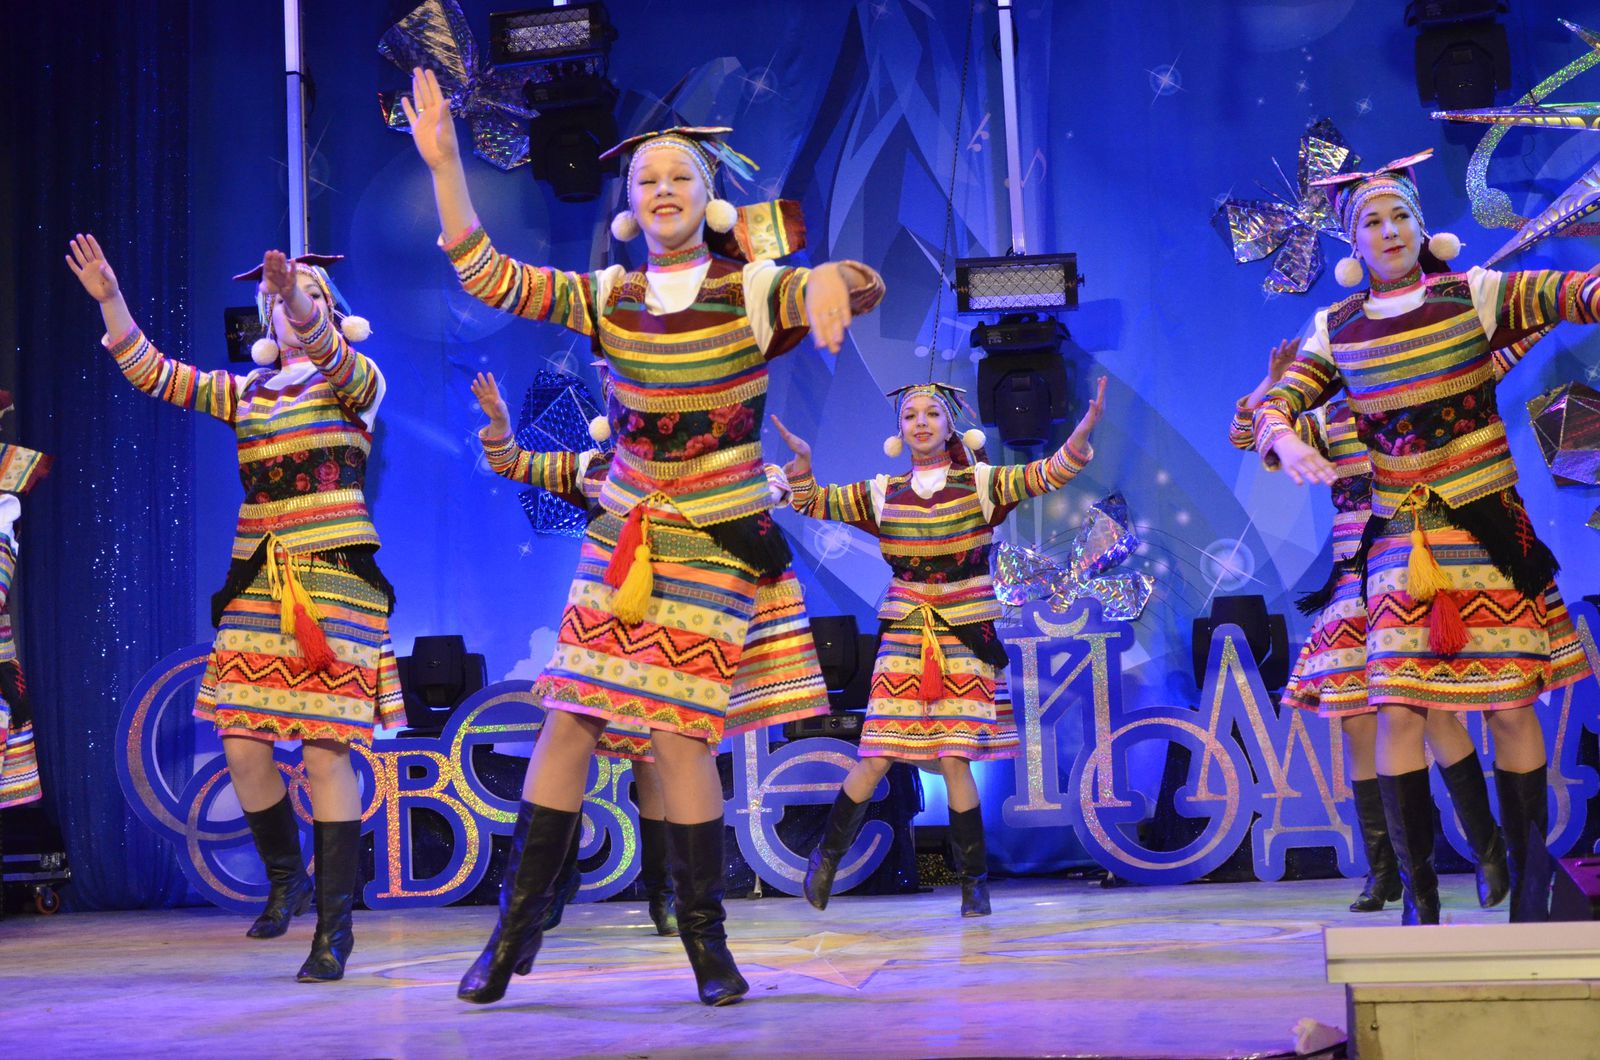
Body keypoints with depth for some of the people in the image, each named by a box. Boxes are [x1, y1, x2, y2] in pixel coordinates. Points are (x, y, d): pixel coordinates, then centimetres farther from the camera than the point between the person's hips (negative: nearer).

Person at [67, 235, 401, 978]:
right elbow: (153, 373, 17)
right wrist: (110, 300, 4)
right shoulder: (246, 392, 19)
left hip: (333, 580, -5)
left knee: (325, 748, -9)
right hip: (259, 582, 5)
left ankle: (335, 921, -2)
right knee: (242, 744, -2)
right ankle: (285, 878, 23)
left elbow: (335, 357, -19)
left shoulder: (354, 381, 5)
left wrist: (300, 302, -38)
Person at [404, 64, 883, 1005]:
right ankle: (518, 926, 11)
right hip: (622, 532, 4)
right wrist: (445, 163, -7)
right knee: (568, 720, -1)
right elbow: (487, 274, 3)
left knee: (680, 732, -8)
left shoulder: (753, 291, -4)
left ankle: (707, 942, 9)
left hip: (717, 539, -3)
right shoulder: (609, 297, 6)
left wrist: (831, 283, -44)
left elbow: (855, 286, -20)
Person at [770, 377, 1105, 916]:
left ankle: (974, 881, 10)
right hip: (903, 637, 2)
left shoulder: (981, 484, 2)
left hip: (965, 639, -1)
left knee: (955, 760, -5)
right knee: (875, 760, -1)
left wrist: (1085, 428, -25)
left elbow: (1047, 474, -9)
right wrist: (801, 459, -10)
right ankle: (826, 855, 21)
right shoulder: (882, 493, 8)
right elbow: (812, 502, 10)